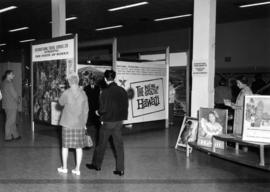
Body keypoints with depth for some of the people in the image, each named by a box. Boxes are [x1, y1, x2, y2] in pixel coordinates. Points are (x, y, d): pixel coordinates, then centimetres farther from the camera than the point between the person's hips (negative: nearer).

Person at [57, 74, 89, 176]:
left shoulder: (67, 93, -10)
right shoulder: (83, 94, -3)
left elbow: (61, 102, 8)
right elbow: (86, 110, 2)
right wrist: (84, 122, 12)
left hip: (67, 123, -2)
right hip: (79, 124, 2)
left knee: (65, 145, 12)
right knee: (79, 147, 7)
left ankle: (64, 167, 21)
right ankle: (77, 169, 12)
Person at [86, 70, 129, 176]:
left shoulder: (105, 92, -16)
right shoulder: (122, 91, -1)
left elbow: (102, 109, -15)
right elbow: (126, 106, 4)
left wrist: (99, 113, 6)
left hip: (107, 122, -4)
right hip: (119, 121, 4)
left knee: (101, 144, 12)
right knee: (119, 145, 8)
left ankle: (96, 164, 29)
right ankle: (120, 169, 11)